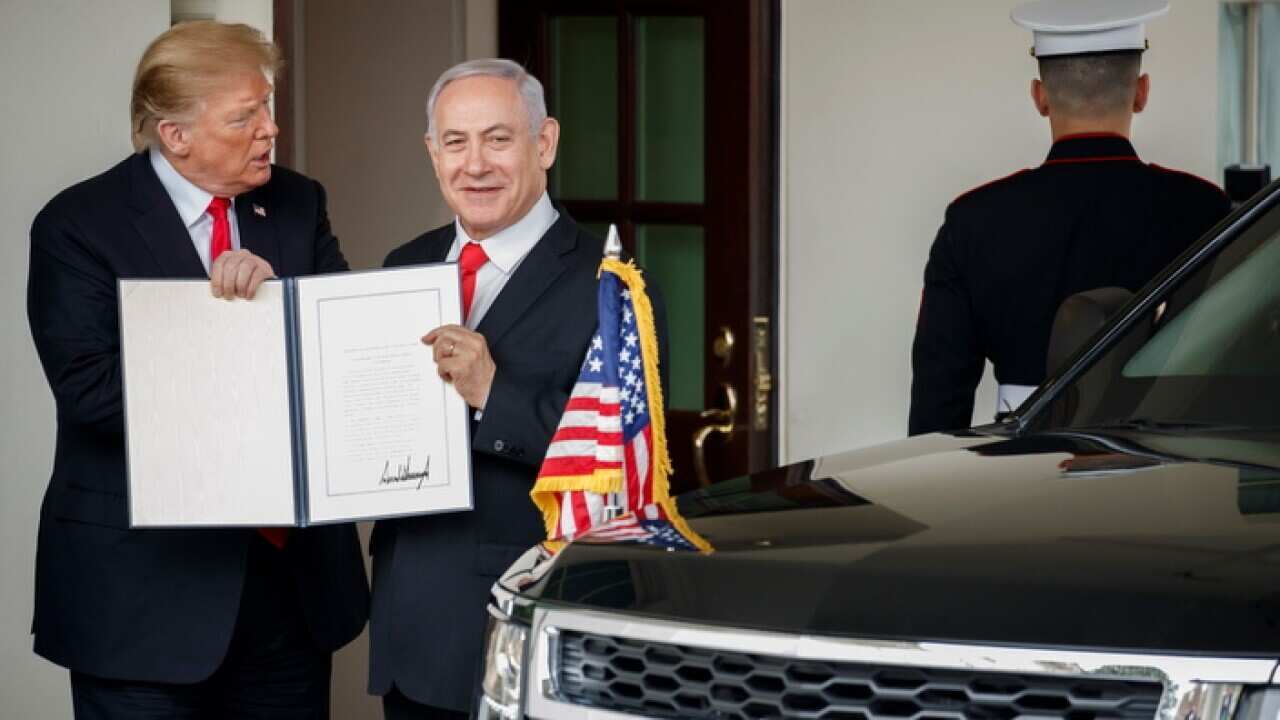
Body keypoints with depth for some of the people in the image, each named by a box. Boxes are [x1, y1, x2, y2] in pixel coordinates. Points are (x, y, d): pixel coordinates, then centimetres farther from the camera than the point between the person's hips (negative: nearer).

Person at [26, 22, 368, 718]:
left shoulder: (297, 205, 8)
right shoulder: (78, 226, -7)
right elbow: (89, 390, -17)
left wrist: (277, 287, -19)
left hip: (294, 568, 5)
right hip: (148, 587, -4)